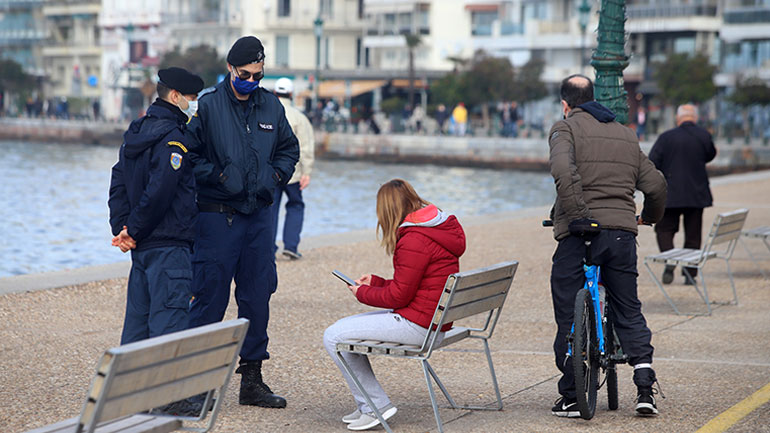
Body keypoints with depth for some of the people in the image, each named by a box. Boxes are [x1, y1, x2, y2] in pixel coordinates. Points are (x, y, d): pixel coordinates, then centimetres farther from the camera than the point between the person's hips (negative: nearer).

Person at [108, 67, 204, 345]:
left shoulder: (136, 132, 14)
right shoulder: (173, 139, -14)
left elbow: (118, 184, 14)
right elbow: (158, 192, -21)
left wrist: (121, 227, 7)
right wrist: (133, 231, -11)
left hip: (140, 248, 9)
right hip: (169, 246, -9)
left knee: (138, 318, 14)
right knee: (169, 322, -10)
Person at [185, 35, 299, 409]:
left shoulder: (271, 106, 9)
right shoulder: (208, 104, -7)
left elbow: (289, 150, 21)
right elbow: (188, 154, -7)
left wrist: (276, 176, 3)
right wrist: (218, 177, -15)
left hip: (260, 214, 5)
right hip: (217, 215, -5)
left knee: (257, 298, 8)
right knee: (210, 298, -5)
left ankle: (252, 380, 18)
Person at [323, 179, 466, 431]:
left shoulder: (414, 240, -19)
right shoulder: (438, 228, 13)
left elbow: (398, 296, -16)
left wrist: (363, 293, -1)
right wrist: (375, 282, 19)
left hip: (416, 325, -11)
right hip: (433, 321, 11)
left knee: (333, 337, -8)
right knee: (344, 327, 19)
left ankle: (376, 406, -2)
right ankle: (366, 406, 20)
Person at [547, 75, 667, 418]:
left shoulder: (565, 128, 1)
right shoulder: (627, 135, 18)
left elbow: (564, 171, -20)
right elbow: (655, 184, 17)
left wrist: (577, 216, -21)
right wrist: (649, 218, 35)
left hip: (579, 234, -4)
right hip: (623, 232, 5)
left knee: (569, 317, 4)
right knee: (629, 312, 15)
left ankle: (570, 398, 6)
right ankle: (645, 389, 5)